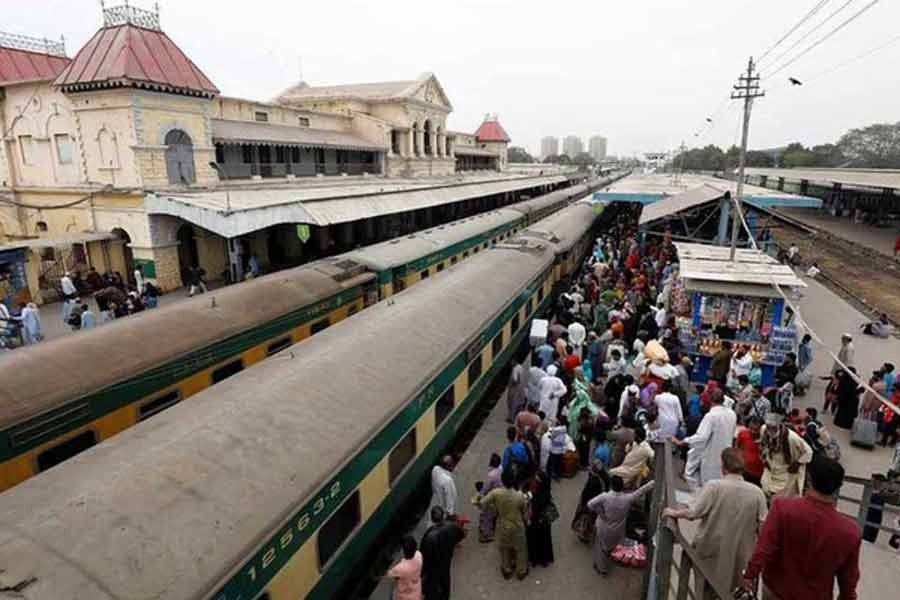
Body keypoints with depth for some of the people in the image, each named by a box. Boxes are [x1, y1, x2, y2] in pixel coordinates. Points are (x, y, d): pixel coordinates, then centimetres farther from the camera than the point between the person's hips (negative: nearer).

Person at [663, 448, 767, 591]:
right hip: (739, 556, 2)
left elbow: (691, 513, -20)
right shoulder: (757, 493, -10)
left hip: (710, 552, -2)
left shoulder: (714, 486, -18)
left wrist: (674, 513, -3)